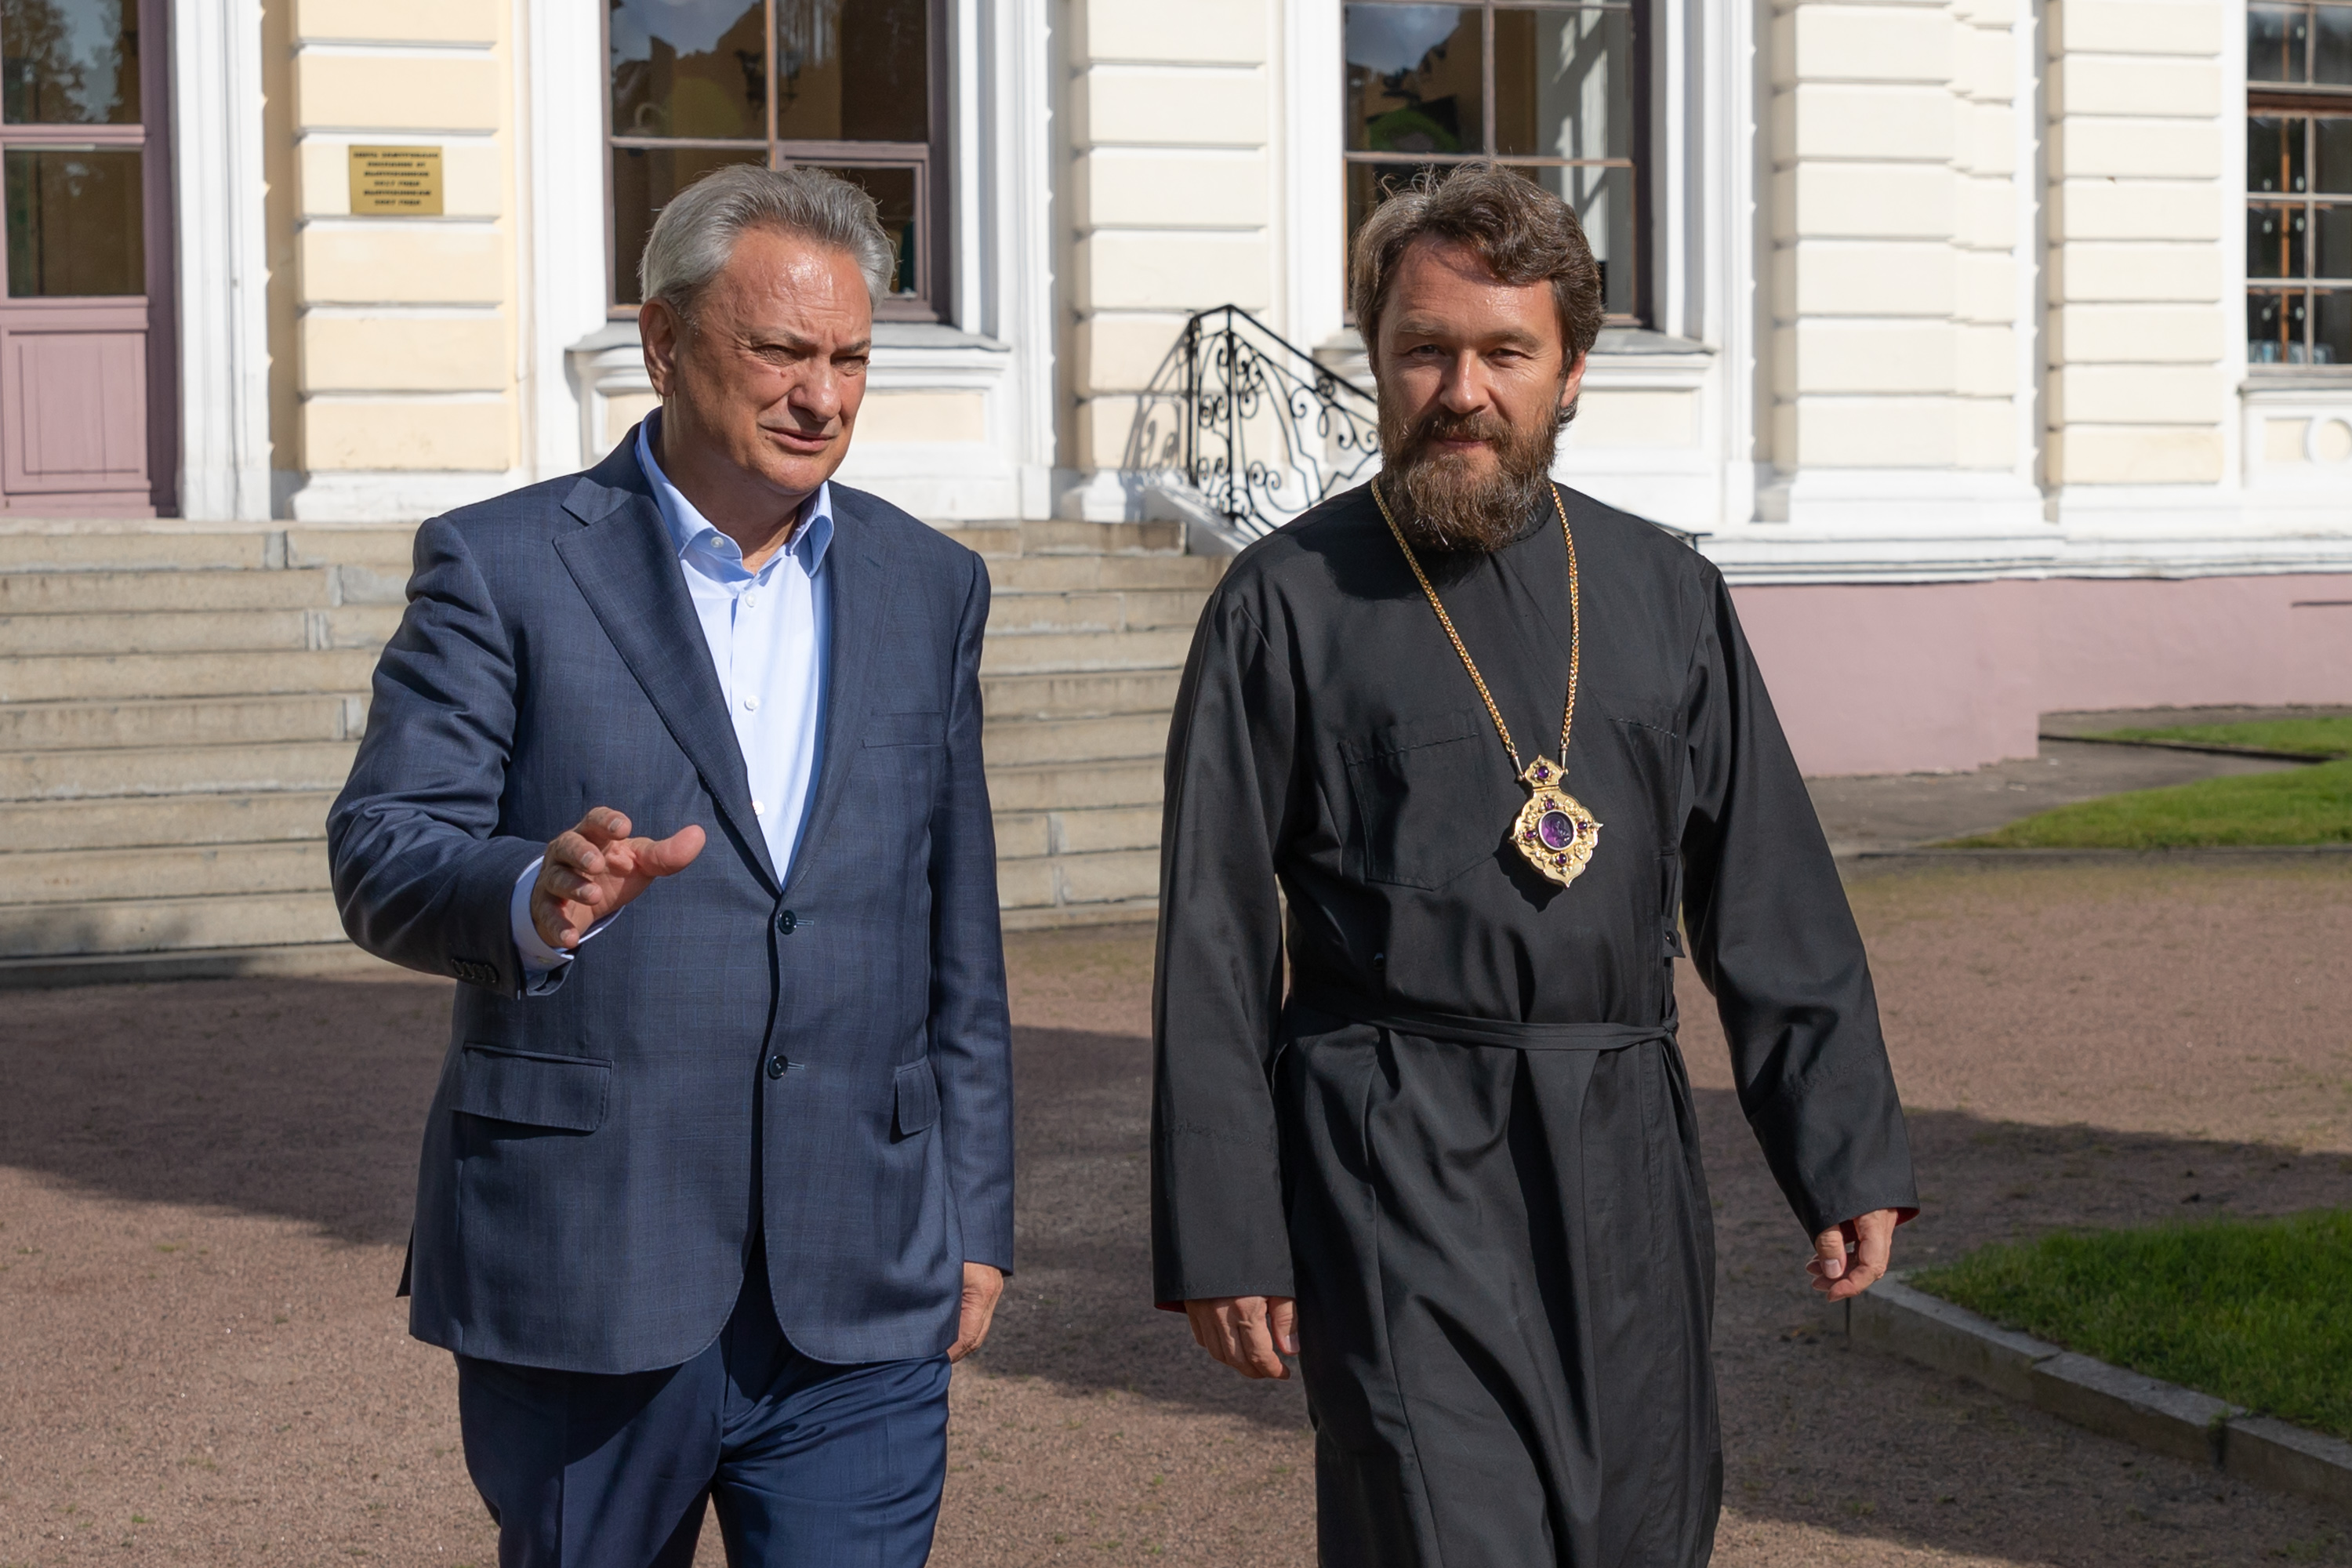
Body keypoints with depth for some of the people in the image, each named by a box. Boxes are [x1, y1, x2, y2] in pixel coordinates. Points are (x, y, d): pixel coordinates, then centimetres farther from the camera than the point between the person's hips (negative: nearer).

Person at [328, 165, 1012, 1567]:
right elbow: (380, 856, -10)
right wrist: (536, 897, -32)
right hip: (584, 1278, -2)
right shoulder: (502, 568, -2)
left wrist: (976, 1220, 13)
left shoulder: (929, 587, 11)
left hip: (861, 1297, 3)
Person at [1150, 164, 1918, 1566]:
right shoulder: (1290, 605, -2)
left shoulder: (1668, 594, 10)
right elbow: (1213, 948, -2)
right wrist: (1221, 1232, -6)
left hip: (1629, 1170, 5)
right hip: (1396, 1169, -4)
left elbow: (1776, 909, 12)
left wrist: (1848, 1154, 6)